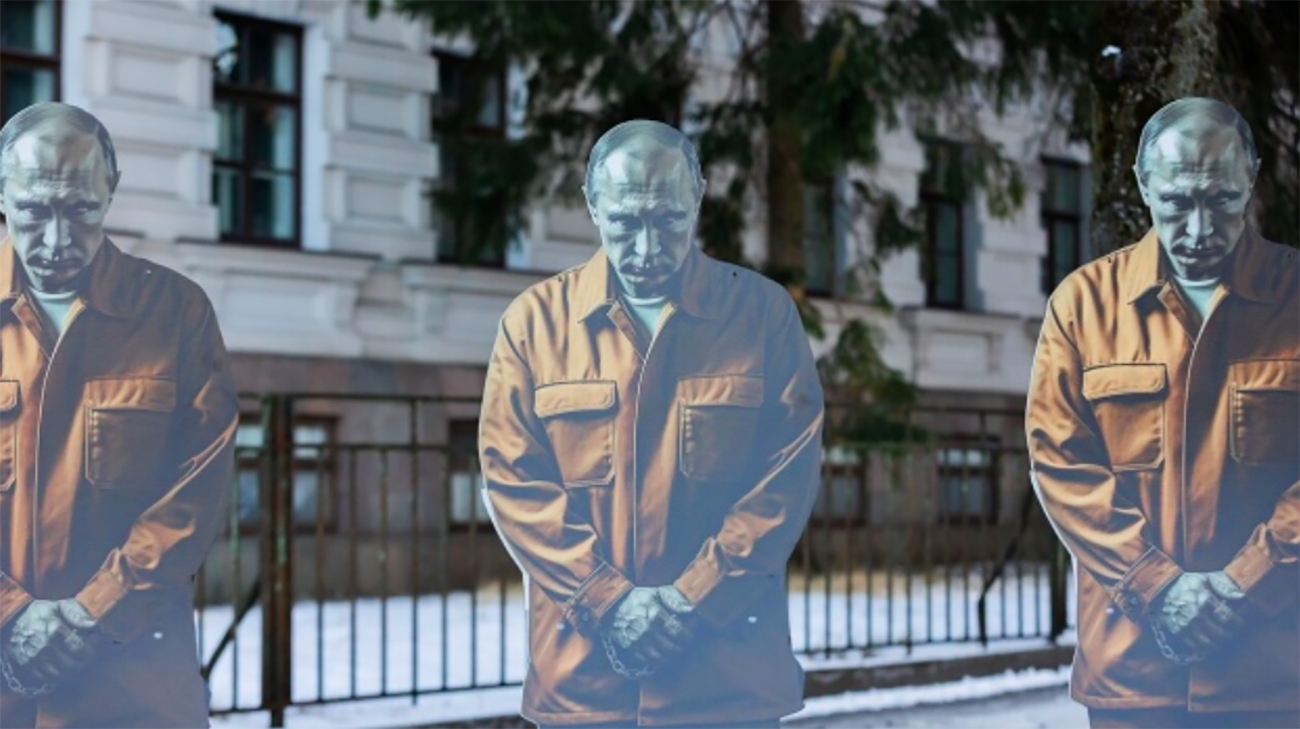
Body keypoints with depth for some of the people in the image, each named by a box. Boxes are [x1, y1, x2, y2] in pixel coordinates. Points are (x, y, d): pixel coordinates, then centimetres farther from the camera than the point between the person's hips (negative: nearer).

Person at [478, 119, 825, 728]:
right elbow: (510, 475, 0)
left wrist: (696, 598, -10)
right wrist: (605, 601, -10)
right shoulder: (535, 320, 5)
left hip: (731, 675, -1)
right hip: (580, 673, 1)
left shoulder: (764, 312, 3)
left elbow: (791, 470, -1)